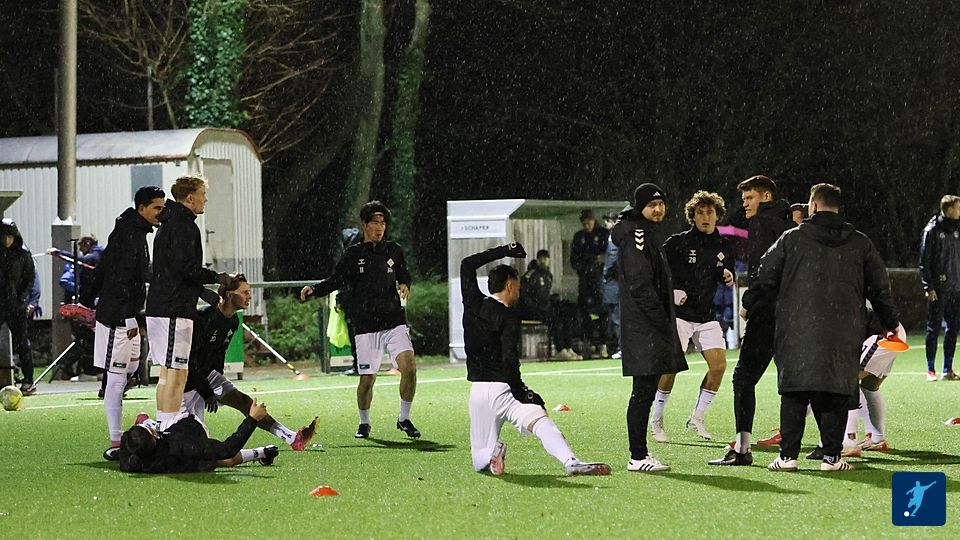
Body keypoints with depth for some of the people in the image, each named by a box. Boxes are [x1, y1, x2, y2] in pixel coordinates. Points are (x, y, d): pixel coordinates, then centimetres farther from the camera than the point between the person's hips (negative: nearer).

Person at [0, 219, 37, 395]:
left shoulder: (23, 253, 2)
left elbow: (30, 277, 6)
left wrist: (23, 297, -6)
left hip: (16, 304, 0)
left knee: (22, 342, 2)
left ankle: (28, 381, 8)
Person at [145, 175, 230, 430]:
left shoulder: (168, 225, 21)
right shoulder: (184, 226, -12)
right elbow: (187, 267, -21)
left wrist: (204, 292, 21)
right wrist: (216, 277, -7)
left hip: (158, 306, 10)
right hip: (175, 310, -10)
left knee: (167, 372, 14)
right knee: (176, 373, -10)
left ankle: (161, 428, 17)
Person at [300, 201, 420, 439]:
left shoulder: (393, 250, 8)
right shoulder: (353, 255, 3)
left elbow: (403, 274, 21)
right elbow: (336, 280, 5)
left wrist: (404, 285, -2)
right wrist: (313, 290, -10)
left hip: (394, 323, 1)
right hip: (366, 327, -1)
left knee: (409, 367, -16)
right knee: (367, 379, -2)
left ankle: (404, 419, 1)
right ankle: (364, 423, 22)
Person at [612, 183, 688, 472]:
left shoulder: (651, 234, 21)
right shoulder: (635, 234, -11)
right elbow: (640, 284, -18)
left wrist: (666, 324, 17)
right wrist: (662, 321, -18)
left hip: (652, 327, 10)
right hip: (642, 327, -10)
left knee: (646, 392, 11)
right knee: (643, 392, -10)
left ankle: (640, 454, 15)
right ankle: (638, 457, -9)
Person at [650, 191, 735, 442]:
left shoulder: (724, 247, 9)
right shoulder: (677, 243, -6)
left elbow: (728, 281, 19)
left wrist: (729, 278, -4)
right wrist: (672, 291, -19)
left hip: (707, 315, 5)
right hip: (679, 313, -5)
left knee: (719, 364, -6)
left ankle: (697, 417, 10)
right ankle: (656, 420, 1)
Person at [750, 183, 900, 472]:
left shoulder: (792, 239, 2)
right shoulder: (860, 243, 9)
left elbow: (764, 279, 5)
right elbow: (880, 287, 15)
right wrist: (891, 323, 28)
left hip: (798, 330, -1)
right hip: (844, 333, 1)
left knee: (794, 393, 3)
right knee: (836, 392, 5)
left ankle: (788, 455, 0)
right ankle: (832, 456, 2)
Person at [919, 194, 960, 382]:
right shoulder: (932, 231, -7)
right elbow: (924, 261, -9)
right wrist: (928, 287, -14)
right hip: (938, 289, -6)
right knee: (934, 328, -1)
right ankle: (931, 370, 4)